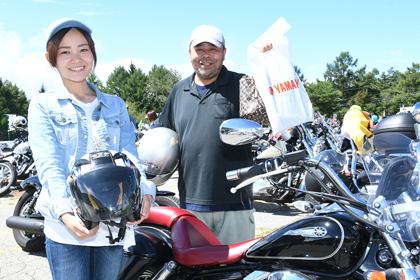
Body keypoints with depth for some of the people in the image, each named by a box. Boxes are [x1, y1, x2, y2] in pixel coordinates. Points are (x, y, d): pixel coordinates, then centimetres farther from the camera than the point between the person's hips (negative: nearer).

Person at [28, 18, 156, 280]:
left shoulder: (116, 106, 15)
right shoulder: (43, 106, 5)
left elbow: (129, 155, 3)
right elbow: (49, 165, -9)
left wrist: (143, 193, -17)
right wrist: (66, 212, -25)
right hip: (67, 228, -3)